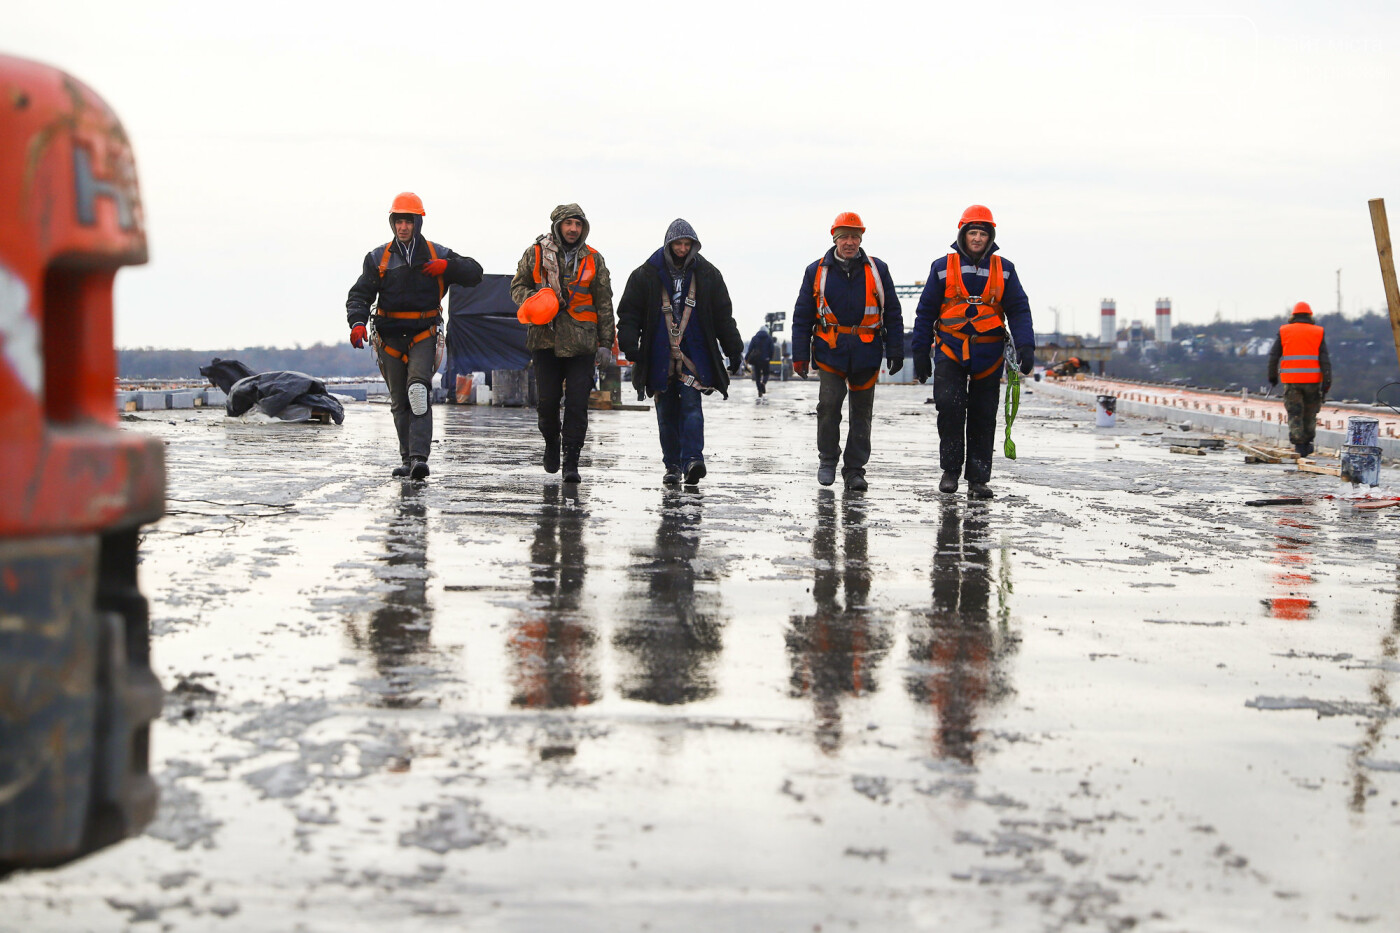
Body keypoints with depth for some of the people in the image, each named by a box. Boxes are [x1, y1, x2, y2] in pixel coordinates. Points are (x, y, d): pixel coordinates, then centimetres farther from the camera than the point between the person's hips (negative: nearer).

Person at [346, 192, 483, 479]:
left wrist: (447, 267, -12)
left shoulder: (437, 254, 5)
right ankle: (407, 458, 20)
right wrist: (357, 323, -20)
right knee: (399, 401, 9)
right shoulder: (378, 258, 6)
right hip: (390, 336, 2)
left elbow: (474, 273, 7)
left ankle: (419, 458, -26)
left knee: (419, 390, -21)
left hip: (424, 334, -2)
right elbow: (360, 294, 0)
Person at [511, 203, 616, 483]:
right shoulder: (536, 254, 5)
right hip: (545, 337, 0)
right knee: (547, 399, 1)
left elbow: (604, 303, 11)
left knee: (577, 403, -6)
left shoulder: (593, 260, 9)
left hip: (581, 342, 0)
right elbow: (517, 285, 13)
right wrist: (531, 298, -10)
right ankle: (551, 441, 30)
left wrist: (605, 342, 6)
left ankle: (571, 461, -1)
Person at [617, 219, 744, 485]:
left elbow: (723, 316, 12)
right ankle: (672, 465, 10)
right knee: (667, 413, 4)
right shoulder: (646, 275, 3)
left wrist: (734, 350, 11)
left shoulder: (707, 274, 7)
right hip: (659, 355, 1)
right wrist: (629, 343, -8)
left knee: (691, 405, -15)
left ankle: (692, 460, -24)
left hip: (693, 354, -1)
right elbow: (629, 313, 5)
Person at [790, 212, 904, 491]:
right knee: (829, 403, -14)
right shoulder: (817, 271, 5)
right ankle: (827, 460, 5)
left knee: (862, 412, 5)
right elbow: (802, 316, 8)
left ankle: (855, 470, 14)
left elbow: (892, 313, 9)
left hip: (866, 352, 1)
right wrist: (800, 355, 2)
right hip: (830, 350, -1)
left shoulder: (877, 270, 6)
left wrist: (895, 351, 4)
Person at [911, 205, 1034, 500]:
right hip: (951, 350, -1)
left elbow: (1019, 310, 4)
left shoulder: (1003, 269, 7)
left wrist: (1025, 346, -10)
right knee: (948, 404, -18)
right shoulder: (943, 266, 4)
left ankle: (978, 479, 11)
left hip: (988, 354, 1)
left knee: (983, 417, 4)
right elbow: (926, 311, 8)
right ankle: (950, 470, -4)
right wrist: (920, 353, 4)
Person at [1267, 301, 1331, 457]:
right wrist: (1326, 383, -4)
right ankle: (1307, 443, 24)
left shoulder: (1284, 331, 5)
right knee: (1310, 412, 16)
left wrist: (1272, 376, 18)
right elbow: (1325, 359, -3)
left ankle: (1299, 446, -5)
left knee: (1295, 414, 2)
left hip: (1291, 381, -1)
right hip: (1312, 380, 1)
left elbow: (1273, 356, 5)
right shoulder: (1318, 332, 4)